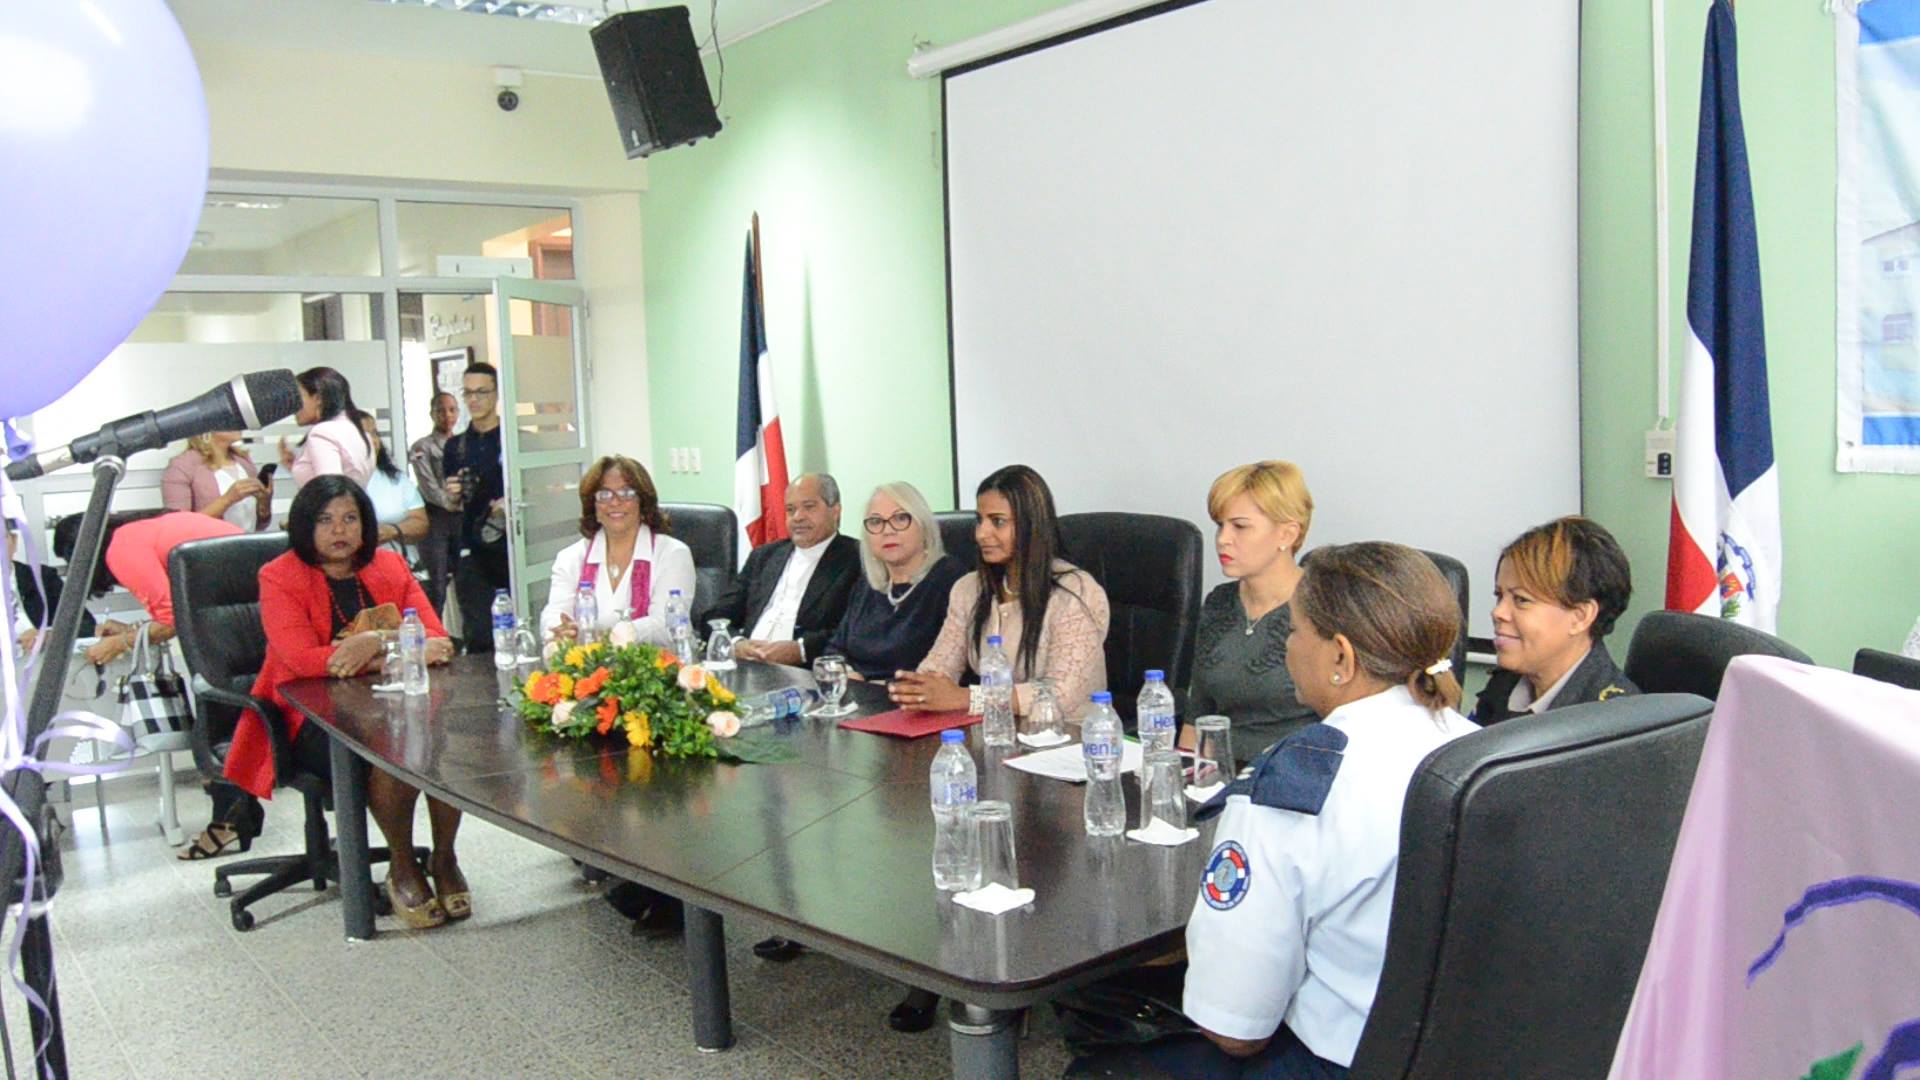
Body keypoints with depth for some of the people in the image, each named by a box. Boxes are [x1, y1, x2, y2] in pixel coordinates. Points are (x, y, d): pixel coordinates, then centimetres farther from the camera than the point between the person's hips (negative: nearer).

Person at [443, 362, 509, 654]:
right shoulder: (456, 446, 14)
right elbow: (453, 504, 19)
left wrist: (512, 503, -15)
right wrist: (453, 496, -3)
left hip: (512, 544, -3)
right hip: (474, 552, 3)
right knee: (479, 636, -1)